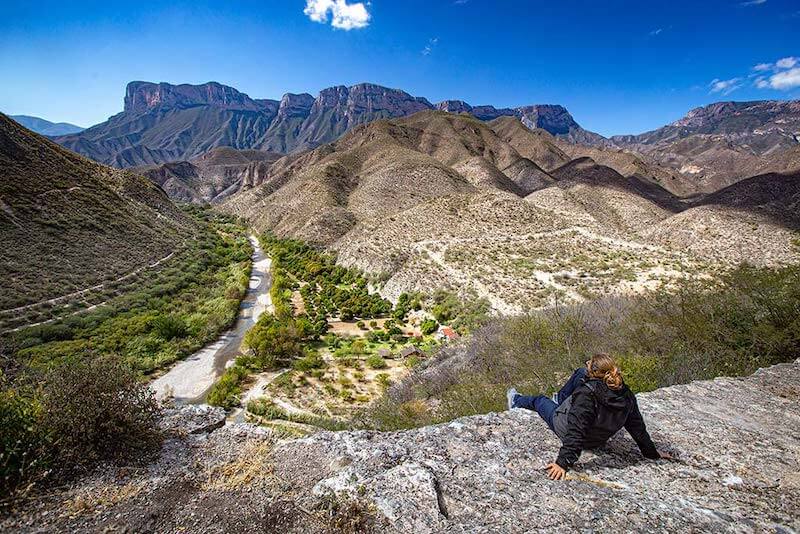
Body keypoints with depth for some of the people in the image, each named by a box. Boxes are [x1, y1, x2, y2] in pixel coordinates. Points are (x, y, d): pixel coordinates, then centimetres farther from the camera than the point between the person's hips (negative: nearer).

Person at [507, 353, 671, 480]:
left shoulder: (587, 394, -39)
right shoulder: (626, 395, -20)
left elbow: (575, 433, -40)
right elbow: (638, 427, -9)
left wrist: (563, 462, -37)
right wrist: (652, 453, 8)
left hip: (565, 427, -6)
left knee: (539, 400, 22)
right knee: (581, 373, 11)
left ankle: (517, 401, 55)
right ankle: (559, 400, 36)